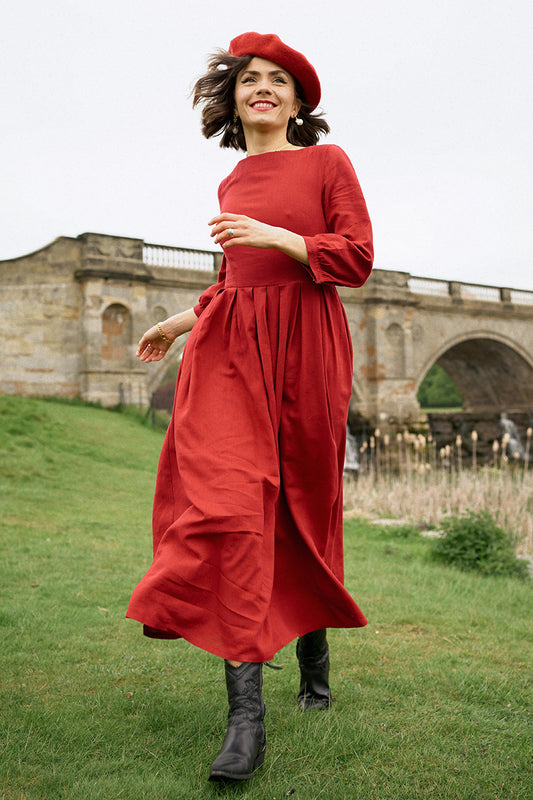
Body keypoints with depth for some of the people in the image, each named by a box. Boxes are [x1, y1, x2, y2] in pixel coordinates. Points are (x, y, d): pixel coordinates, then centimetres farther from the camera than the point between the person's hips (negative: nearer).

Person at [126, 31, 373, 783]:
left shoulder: (326, 161, 7)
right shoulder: (231, 185, 20)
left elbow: (357, 257, -2)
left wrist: (275, 235, -12)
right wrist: (182, 321, 30)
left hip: (304, 349, -3)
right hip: (231, 351, 3)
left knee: (305, 503, 5)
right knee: (228, 502, -15)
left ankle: (315, 640, 33)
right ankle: (246, 710, -15)